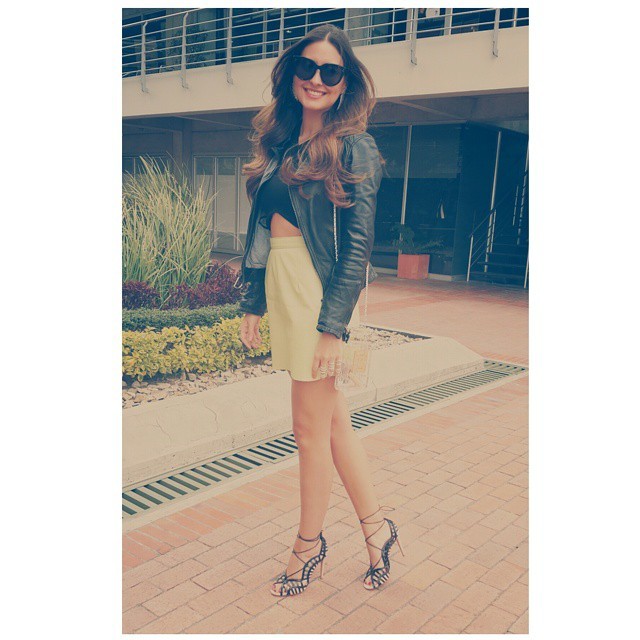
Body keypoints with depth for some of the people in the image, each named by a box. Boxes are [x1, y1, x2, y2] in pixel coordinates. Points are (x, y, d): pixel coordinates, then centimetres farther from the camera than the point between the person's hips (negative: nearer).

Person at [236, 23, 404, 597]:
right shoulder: (280, 145, 15)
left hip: (322, 290, -7)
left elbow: (358, 243, -12)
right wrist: (254, 304, 12)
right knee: (334, 420, 14)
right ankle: (376, 526, 30)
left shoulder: (353, 148, -6)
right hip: (282, 287, 7)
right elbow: (262, 230, 14)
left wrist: (334, 326, -17)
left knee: (312, 429, 4)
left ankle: (309, 544, 25)